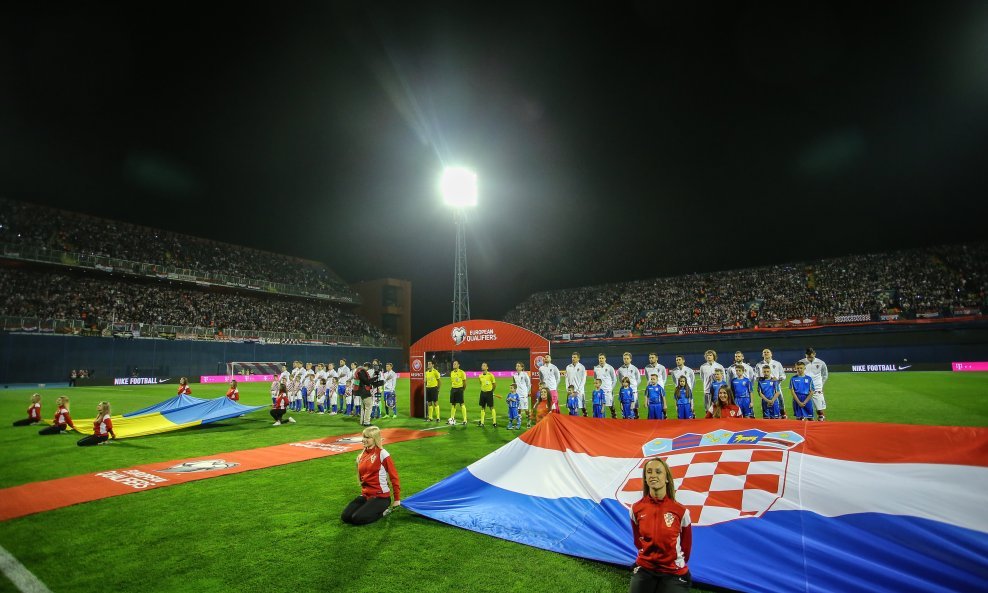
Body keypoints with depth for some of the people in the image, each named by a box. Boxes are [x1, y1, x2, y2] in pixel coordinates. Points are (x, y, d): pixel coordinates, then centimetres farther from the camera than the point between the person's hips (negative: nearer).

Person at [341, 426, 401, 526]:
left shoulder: (382, 454, -16)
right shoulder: (361, 455, 5)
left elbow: (394, 477, -10)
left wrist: (397, 499, -5)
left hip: (381, 496, -7)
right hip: (365, 495, 7)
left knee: (357, 519, -19)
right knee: (345, 517, -5)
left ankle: (384, 511, 2)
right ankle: (369, 507, 13)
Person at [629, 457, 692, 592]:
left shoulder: (681, 511, -15)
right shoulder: (636, 509, -9)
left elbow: (686, 544, 1)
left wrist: (678, 563, 11)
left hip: (674, 573, -1)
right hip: (644, 570, 2)